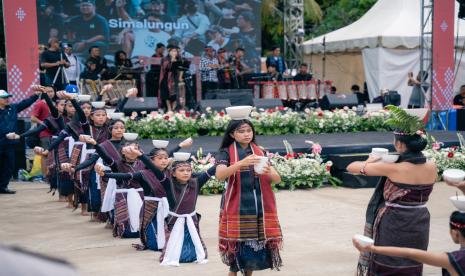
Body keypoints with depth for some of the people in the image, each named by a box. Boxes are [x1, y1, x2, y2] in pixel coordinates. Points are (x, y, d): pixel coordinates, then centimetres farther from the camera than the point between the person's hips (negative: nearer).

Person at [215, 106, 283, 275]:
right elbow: (220, 176, -18)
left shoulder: (260, 152, 11)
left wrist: (268, 172, -18)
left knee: (256, 243, 4)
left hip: (259, 207, 4)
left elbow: (277, 179, 5)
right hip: (237, 207, -4)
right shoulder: (226, 153, 0)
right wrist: (242, 163, -31)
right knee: (237, 244, -7)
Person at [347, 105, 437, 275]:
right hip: (419, 226, 5)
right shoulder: (432, 167, -6)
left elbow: (351, 167, -11)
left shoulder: (392, 168, -20)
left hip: (392, 227, -5)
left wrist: (371, 161, 8)